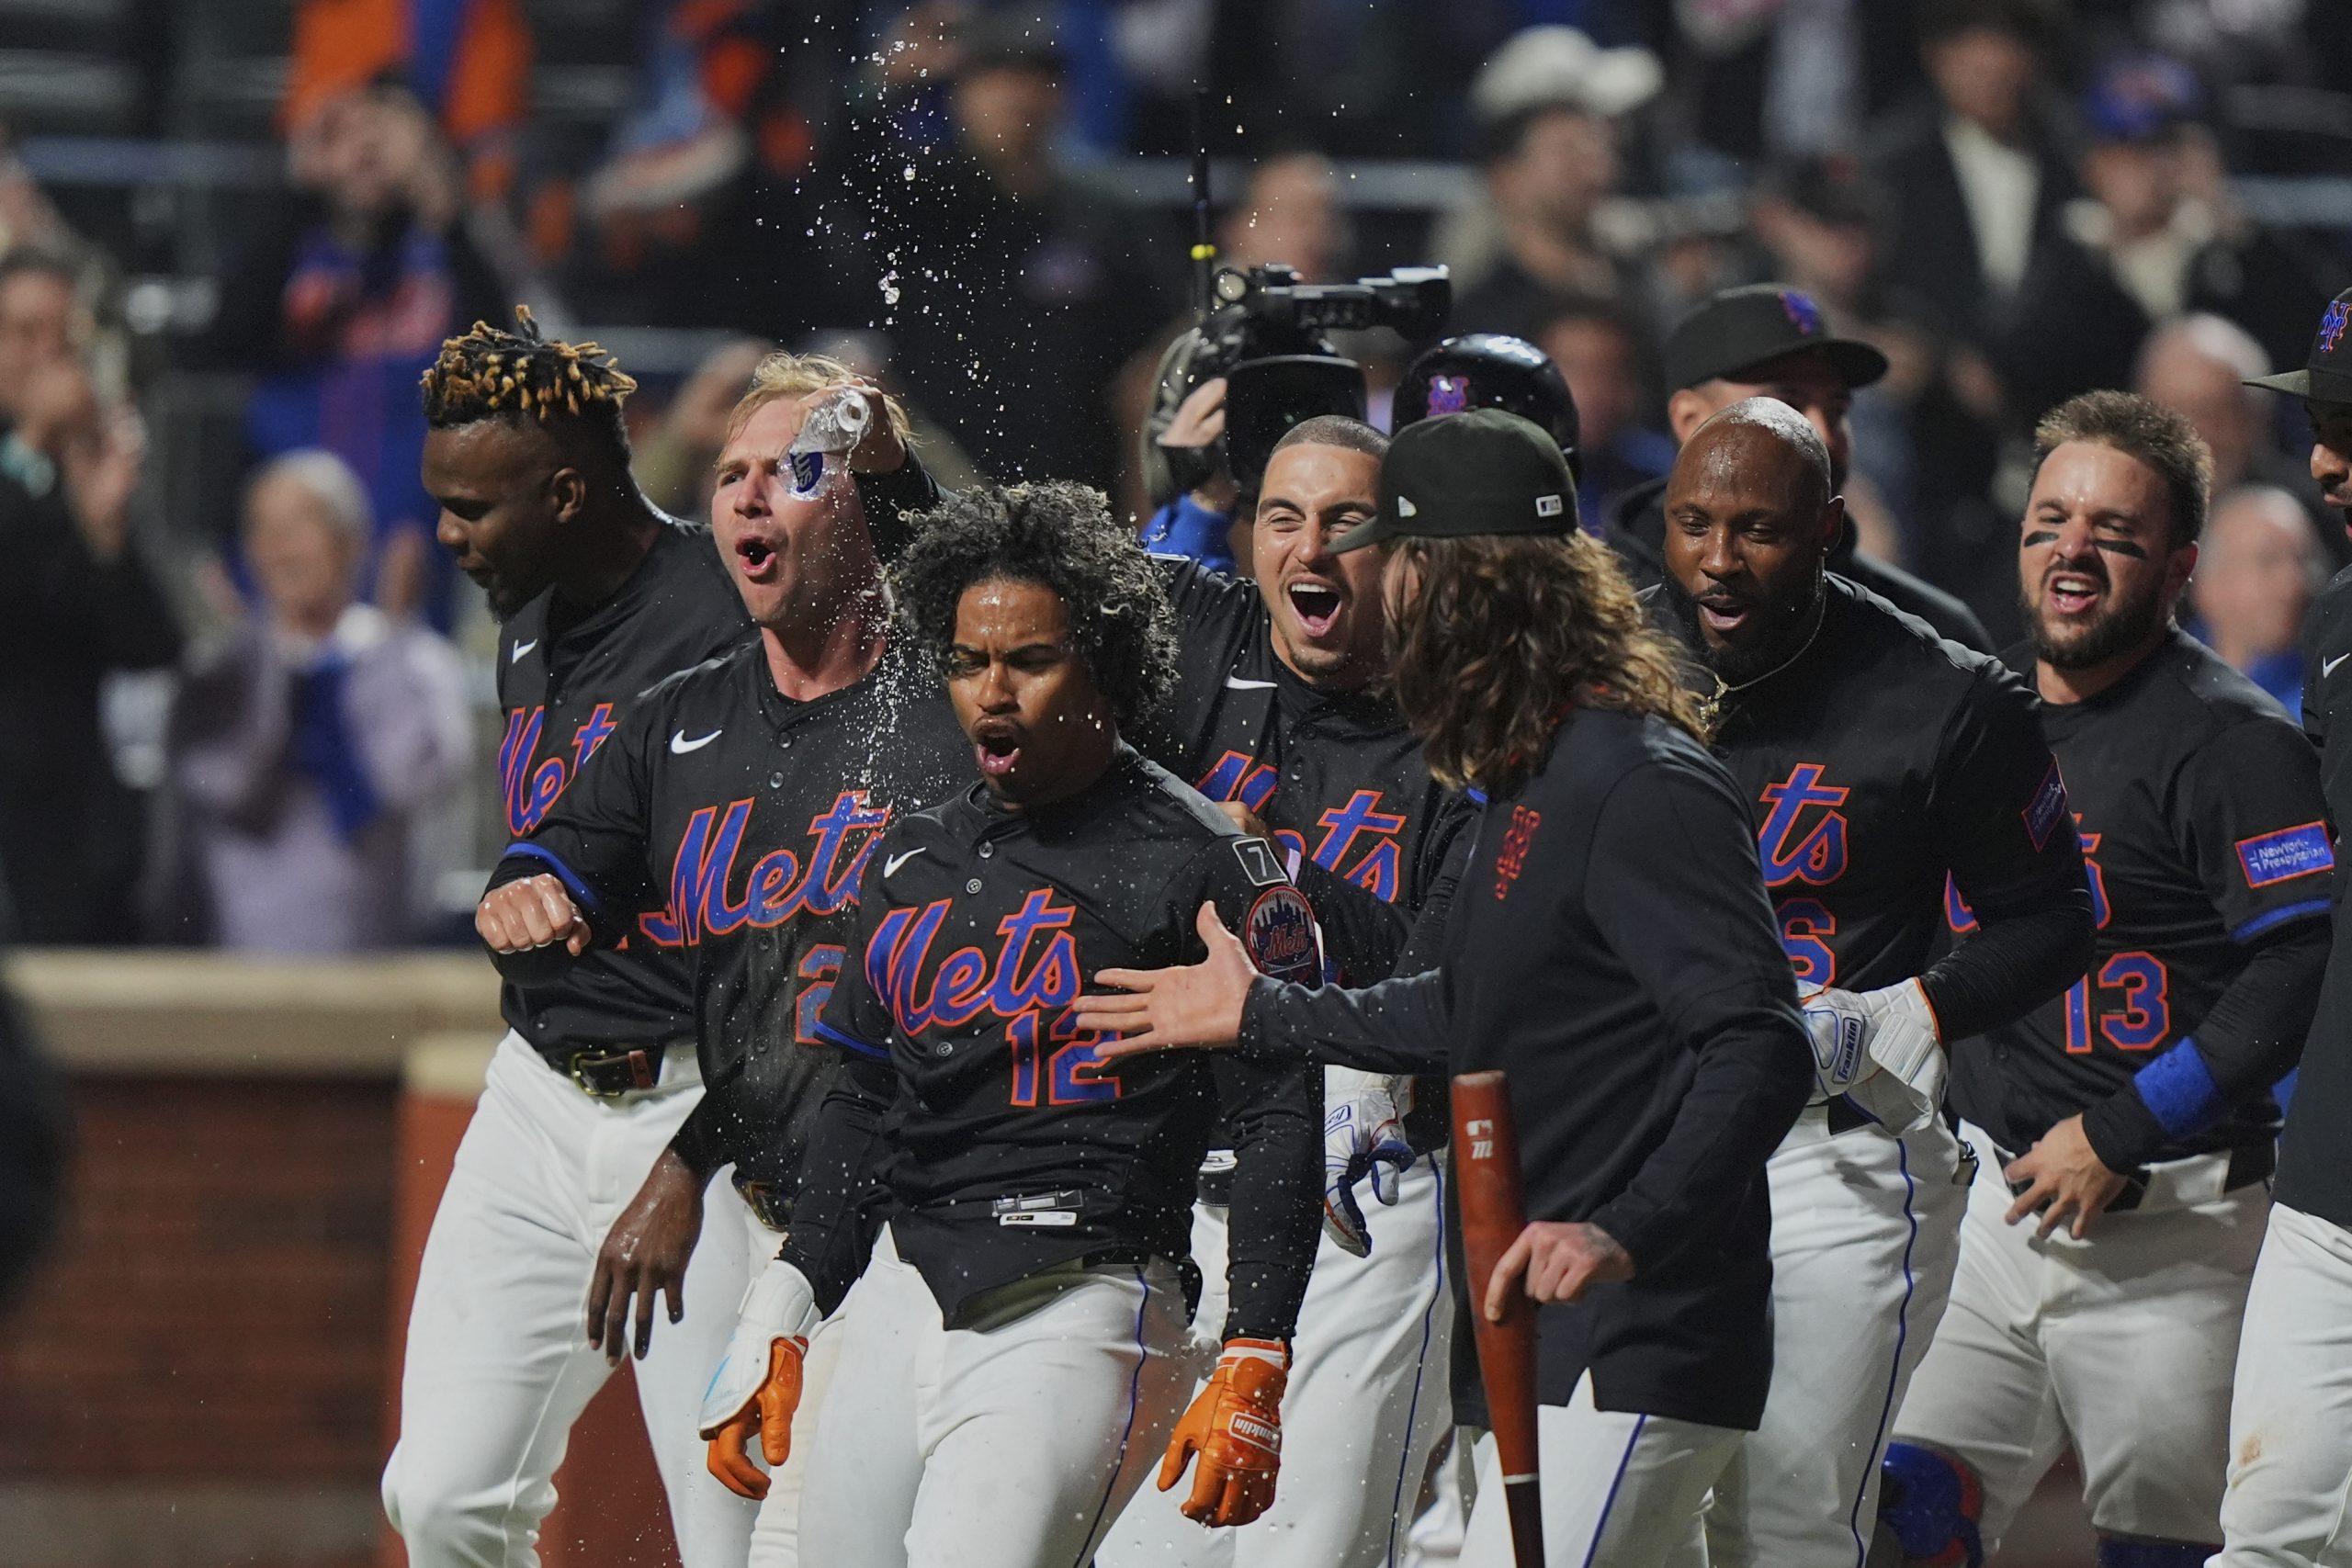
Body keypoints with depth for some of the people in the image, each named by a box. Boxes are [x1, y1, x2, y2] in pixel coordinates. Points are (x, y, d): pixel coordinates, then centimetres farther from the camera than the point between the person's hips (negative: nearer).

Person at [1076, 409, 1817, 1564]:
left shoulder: (1642, 787, -17)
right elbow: (1472, 1016, 31)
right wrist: (1257, 1017, 40)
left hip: (1632, 1361, -10)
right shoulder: (1530, 778, 16)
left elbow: (1759, 1049, -25)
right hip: (1543, 1346, 10)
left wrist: (1627, 1234, -36)